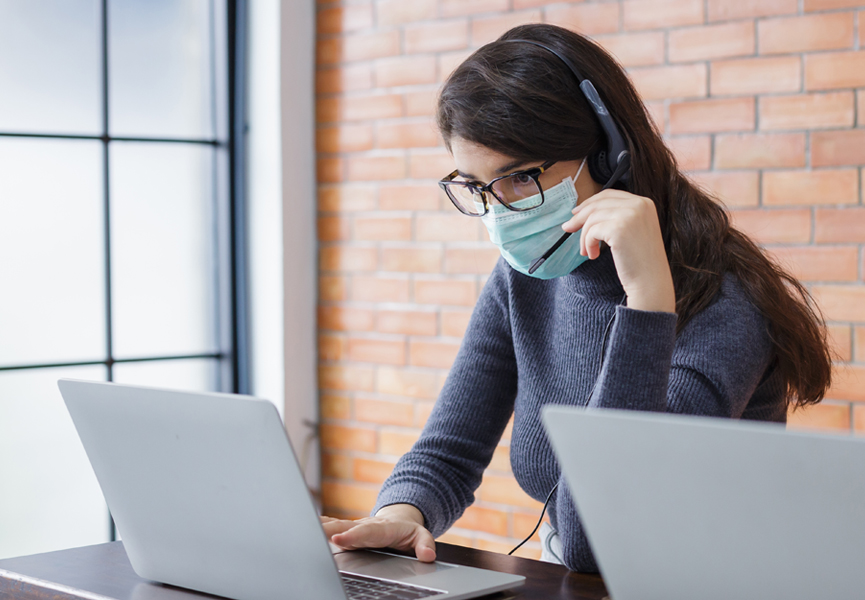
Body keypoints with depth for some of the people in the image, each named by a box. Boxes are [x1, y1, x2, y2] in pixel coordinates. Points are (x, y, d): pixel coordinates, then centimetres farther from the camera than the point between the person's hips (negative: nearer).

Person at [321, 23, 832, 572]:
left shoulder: (722, 306, -19)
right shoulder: (522, 280, 2)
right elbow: (446, 456, 6)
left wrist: (647, 299, -31)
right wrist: (401, 513, -16)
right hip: (569, 593, 4)